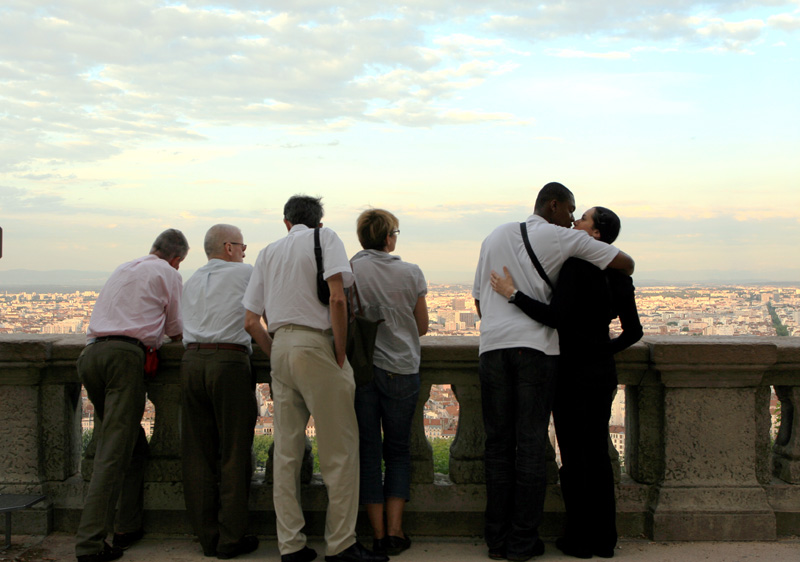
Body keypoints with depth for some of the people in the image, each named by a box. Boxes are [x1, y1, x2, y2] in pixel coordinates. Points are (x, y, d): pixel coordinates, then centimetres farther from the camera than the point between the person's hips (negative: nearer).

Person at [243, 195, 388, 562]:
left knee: (286, 450, 8)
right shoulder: (324, 238, 3)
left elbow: (251, 322, 12)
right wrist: (340, 355, -8)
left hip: (279, 347, 6)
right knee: (339, 449, 0)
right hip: (316, 345, -6)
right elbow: (337, 299, -13)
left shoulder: (268, 253, 17)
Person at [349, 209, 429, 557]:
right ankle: (395, 532, 7)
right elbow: (422, 327, 8)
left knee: (367, 452, 8)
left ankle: (378, 534, 9)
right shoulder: (411, 273, -1)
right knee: (398, 450, 12)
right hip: (401, 369, 0)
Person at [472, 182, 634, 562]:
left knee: (498, 445, 7)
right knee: (531, 445, 1)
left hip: (492, 346, 4)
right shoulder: (561, 237, 4)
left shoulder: (494, 237, 19)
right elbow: (626, 264, 6)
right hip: (536, 348, -4)